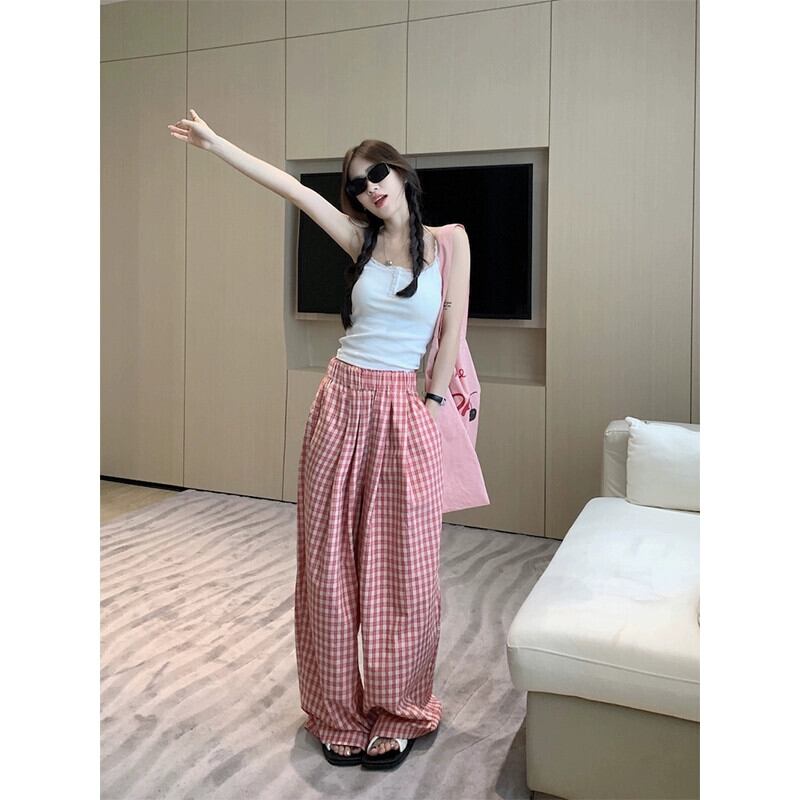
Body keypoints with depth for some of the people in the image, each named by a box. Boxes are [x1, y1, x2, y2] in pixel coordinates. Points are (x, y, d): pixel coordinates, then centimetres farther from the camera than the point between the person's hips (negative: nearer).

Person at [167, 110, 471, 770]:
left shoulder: (448, 241, 2)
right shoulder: (362, 240, 9)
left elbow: (452, 332, 1)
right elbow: (291, 187, 9)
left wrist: (434, 403, -1)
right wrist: (215, 143, 12)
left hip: (403, 411, -2)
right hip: (342, 401, 3)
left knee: (405, 569, 3)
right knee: (331, 565, 7)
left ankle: (397, 715, 25)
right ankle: (339, 714, 26)